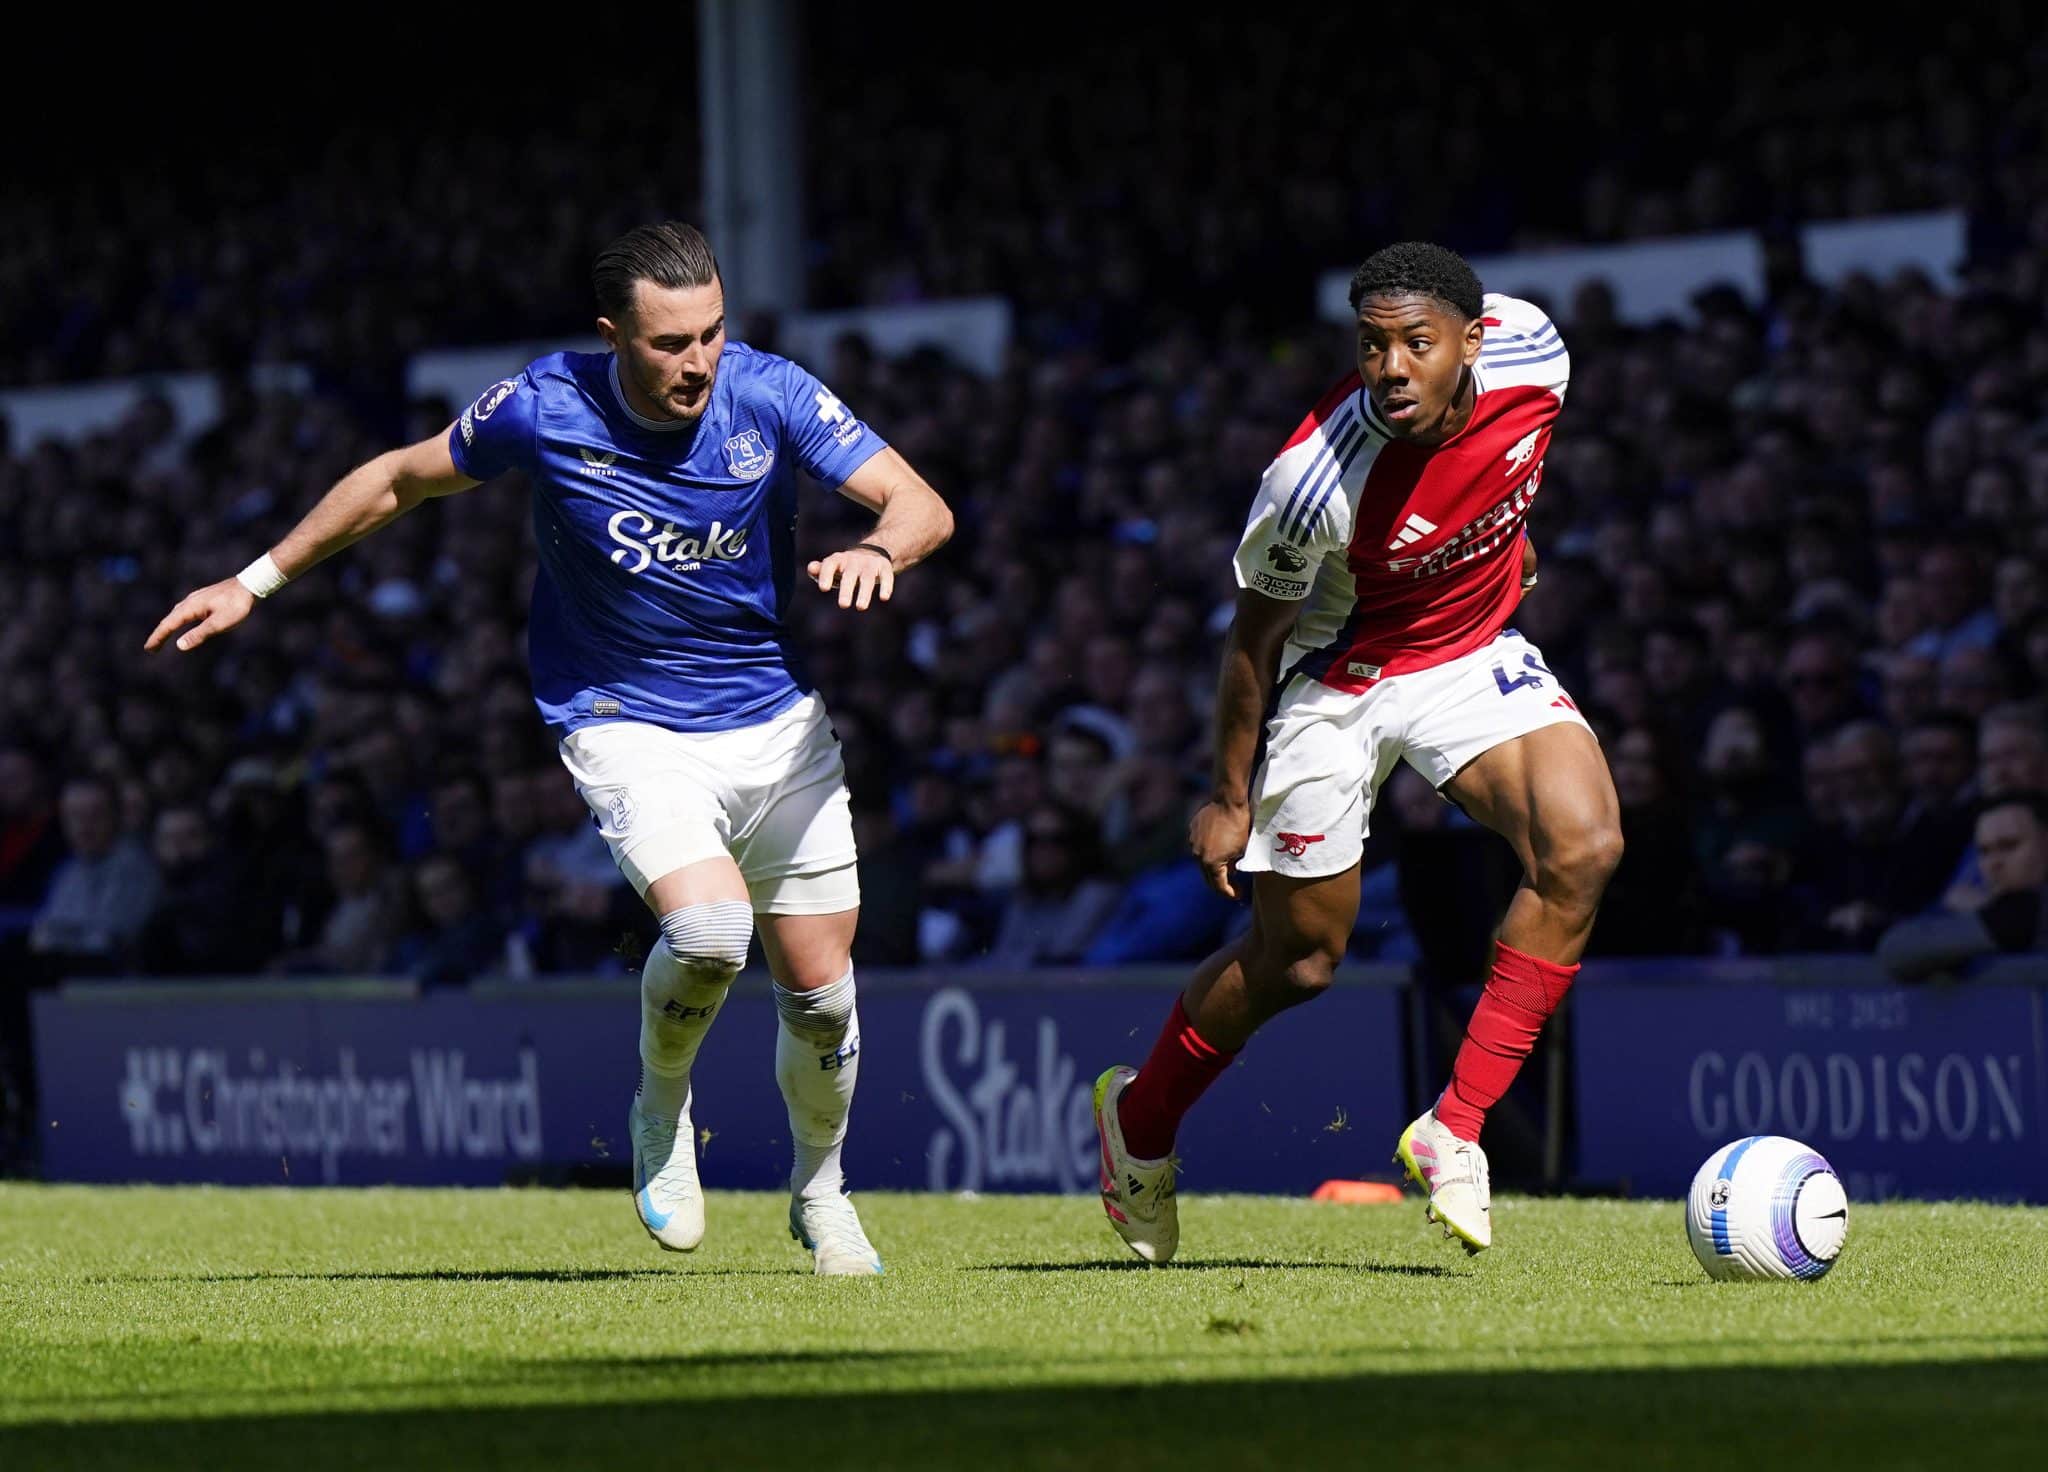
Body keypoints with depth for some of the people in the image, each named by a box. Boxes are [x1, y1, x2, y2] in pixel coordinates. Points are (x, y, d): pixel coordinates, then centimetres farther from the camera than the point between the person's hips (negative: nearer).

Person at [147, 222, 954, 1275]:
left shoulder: (769, 395, -12)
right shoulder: (545, 409, -14)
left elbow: (922, 506, -14)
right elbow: (402, 478, 3)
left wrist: (878, 549, -39)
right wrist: (258, 580, 8)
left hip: (778, 721, 2)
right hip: (625, 724, -2)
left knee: (820, 990, 3)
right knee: (709, 927, -28)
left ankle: (820, 1192, 32)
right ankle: (661, 1109, 4)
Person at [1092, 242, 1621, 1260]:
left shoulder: (1530, 354, -22)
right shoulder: (1316, 479, -33)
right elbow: (1252, 635, -15)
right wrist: (1229, 797, -7)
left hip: (1473, 653, 4)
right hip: (1334, 678, -4)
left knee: (1582, 848, -22)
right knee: (1300, 959, 6)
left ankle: (1454, 1129, -15)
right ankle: (1139, 1120, 34)